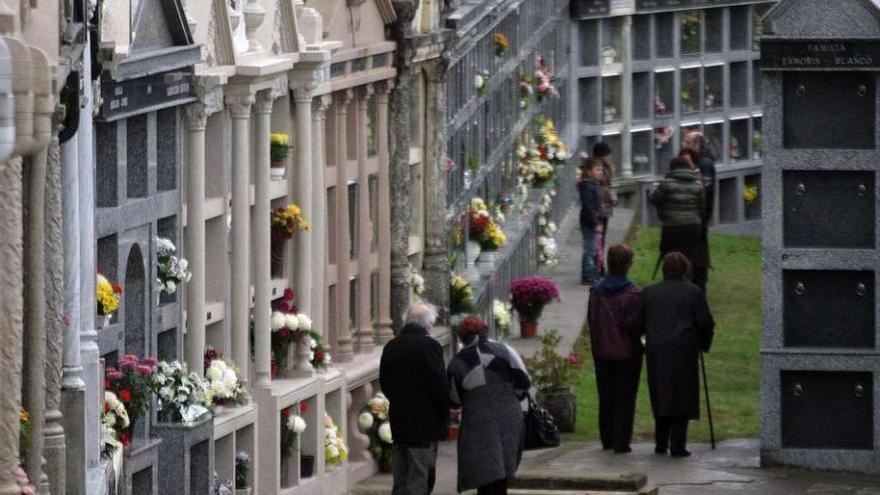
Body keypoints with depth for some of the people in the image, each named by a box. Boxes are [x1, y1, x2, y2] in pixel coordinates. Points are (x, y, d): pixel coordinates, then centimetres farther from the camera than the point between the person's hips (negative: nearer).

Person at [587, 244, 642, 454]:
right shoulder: (632, 294, -16)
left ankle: (607, 440, 21)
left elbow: (590, 320, 4)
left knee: (606, 398, 15)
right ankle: (621, 442, 1)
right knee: (625, 398, 3)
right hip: (627, 352, -4)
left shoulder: (596, 291, -3)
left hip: (602, 352, 4)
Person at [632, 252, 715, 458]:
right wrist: (704, 344, 11)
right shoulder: (693, 292, -2)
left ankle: (661, 443, 16)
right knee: (682, 398, 1)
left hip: (656, 351, 3)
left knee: (661, 397, 13)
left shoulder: (648, 292, 6)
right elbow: (705, 323, -4)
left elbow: (636, 325, 5)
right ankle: (678, 446, -5)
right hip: (684, 351, -3)